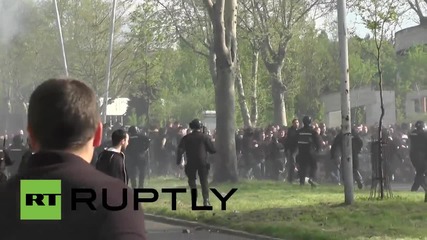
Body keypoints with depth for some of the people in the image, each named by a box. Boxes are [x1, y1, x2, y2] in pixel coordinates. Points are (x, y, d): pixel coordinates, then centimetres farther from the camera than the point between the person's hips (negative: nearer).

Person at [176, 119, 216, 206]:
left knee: (192, 180, 13)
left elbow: (180, 150, -3)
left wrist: (179, 161, 5)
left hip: (191, 163, 1)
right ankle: (206, 200, -6)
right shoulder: (205, 137, -2)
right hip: (203, 163, -1)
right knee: (204, 182, 6)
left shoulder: (186, 138, 3)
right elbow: (213, 150, -1)